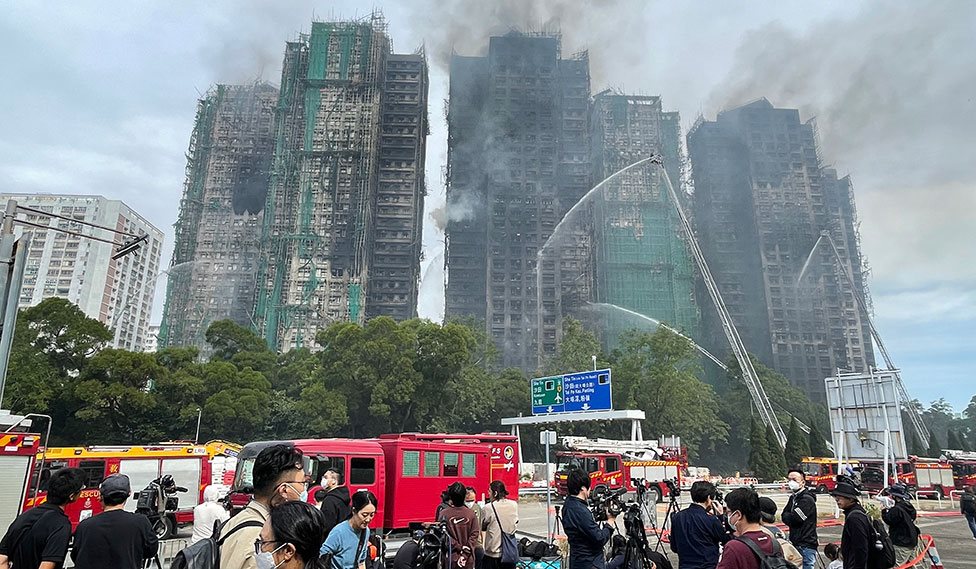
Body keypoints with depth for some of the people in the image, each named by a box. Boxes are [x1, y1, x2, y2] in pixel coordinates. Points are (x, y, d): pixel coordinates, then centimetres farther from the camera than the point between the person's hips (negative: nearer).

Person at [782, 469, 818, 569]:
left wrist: (787, 516, -2)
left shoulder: (807, 499, -14)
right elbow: (784, 515, 9)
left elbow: (794, 519, -20)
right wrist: (790, 516, -9)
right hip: (795, 543, 9)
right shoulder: (793, 497, 14)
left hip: (806, 545, -9)